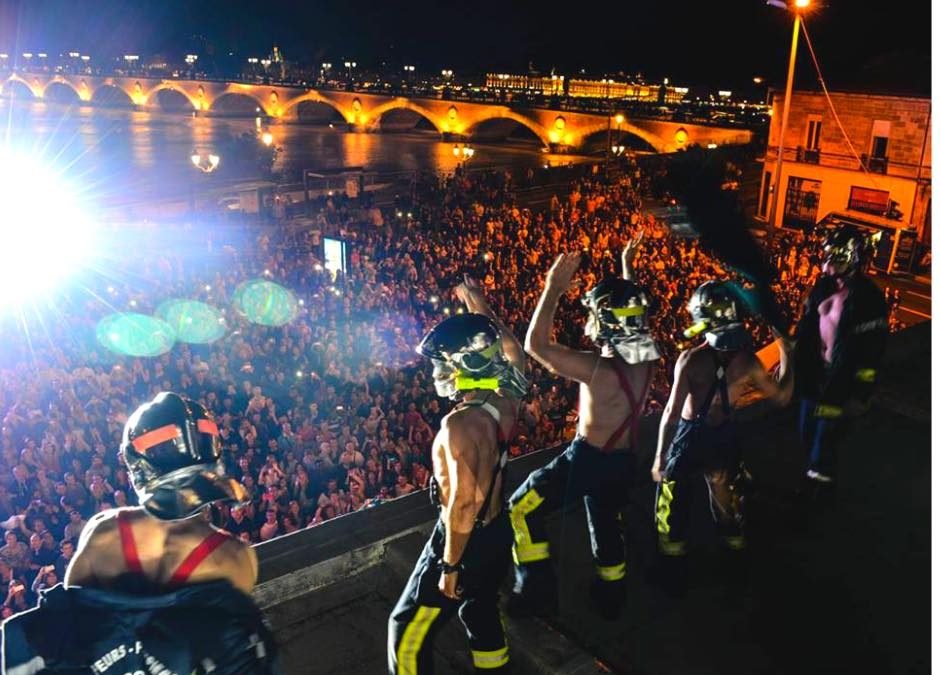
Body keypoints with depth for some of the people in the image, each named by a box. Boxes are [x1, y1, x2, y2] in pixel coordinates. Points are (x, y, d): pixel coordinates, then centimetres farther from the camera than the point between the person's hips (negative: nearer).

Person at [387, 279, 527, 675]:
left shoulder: (460, 424, -29)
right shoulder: (506, 403, -6)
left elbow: (463, 503, -29)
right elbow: (513, 354, 15)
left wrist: (450, 566, -19)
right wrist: (483, 313, 19)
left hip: (467, 540, -8)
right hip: (499, 532, 8)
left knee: (408, 633, 9)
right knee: (481, 614, 27)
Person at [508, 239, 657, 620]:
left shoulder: (598, 367, -29)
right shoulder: (646, 358, -7)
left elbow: (536, 345, -28)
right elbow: (630, 311, 14)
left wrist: (553, 289, -26)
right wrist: (628, 269, 21)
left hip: (587, 459, -7)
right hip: (624, 460, 7)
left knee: (522, 510, 7)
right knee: (606, 525, 25)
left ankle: (539, 589, 10)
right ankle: (610, 599, 42)